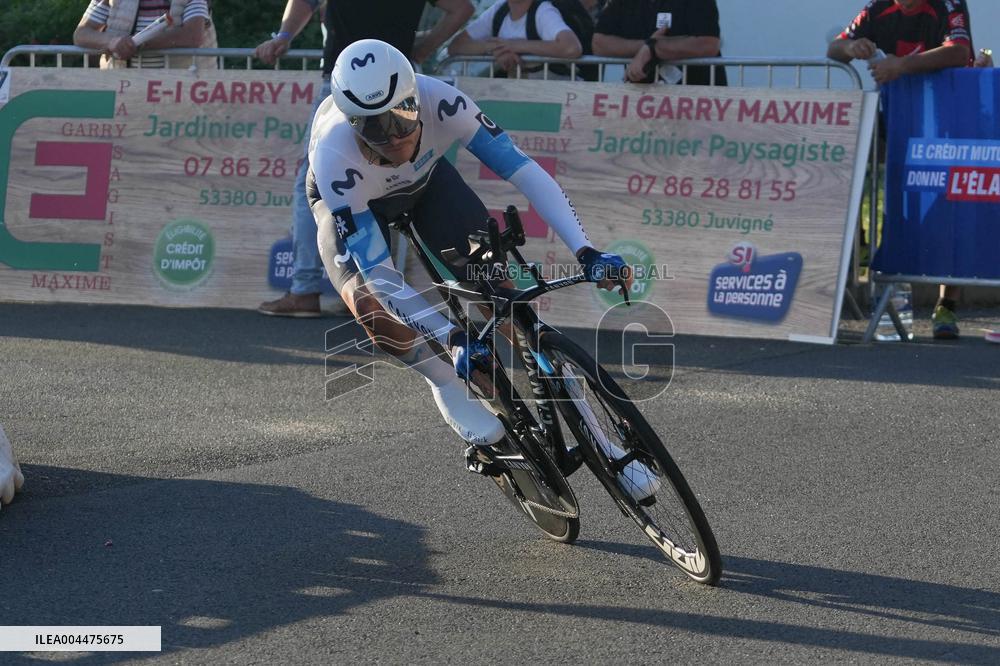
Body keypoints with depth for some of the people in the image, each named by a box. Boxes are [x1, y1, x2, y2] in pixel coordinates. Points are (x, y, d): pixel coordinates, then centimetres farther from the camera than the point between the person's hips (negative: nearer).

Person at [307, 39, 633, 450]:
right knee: (371, 305, -30)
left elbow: (523, 170, -35)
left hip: (425, 176, 2)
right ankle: (446, 385, -2)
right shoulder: (335, 157, -42)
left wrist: (586, 252, -45)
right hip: (347, 200, -2)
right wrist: (452, 337, -49)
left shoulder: (439, 101, -39)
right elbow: (377, 273, -41)